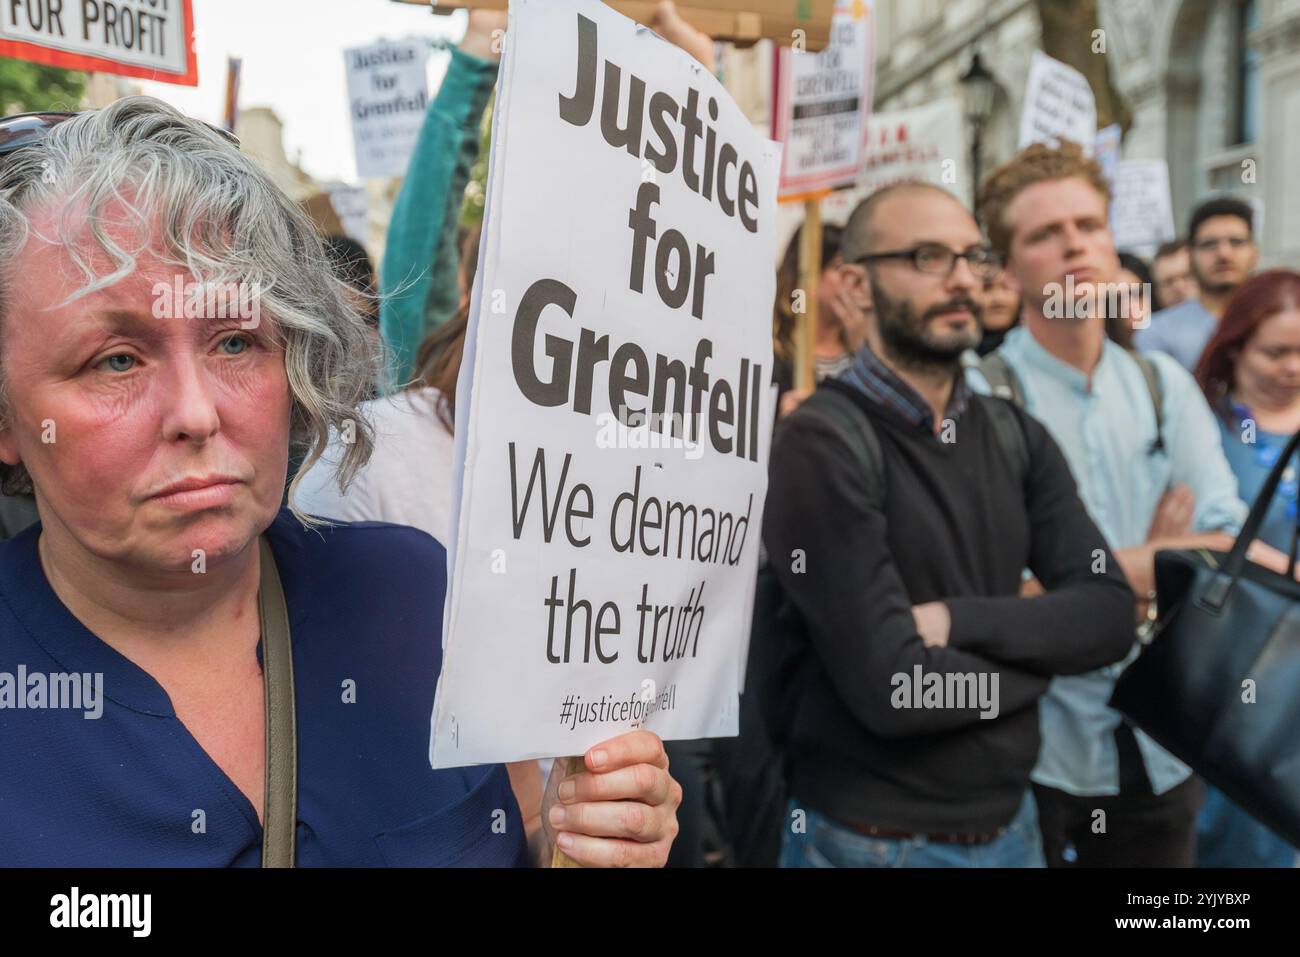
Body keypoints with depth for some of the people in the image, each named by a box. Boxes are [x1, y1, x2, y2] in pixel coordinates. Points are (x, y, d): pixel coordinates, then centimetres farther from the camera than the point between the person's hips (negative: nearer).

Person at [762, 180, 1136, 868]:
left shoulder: (1016, 437, 3)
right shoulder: (821, 445, -19)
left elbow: (1108, 613, -5)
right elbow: (891, 688, -25)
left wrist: (957, 621, -20)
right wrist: (1038, 653, -8)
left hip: (1010, 821, 6)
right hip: (874, 838, -6)